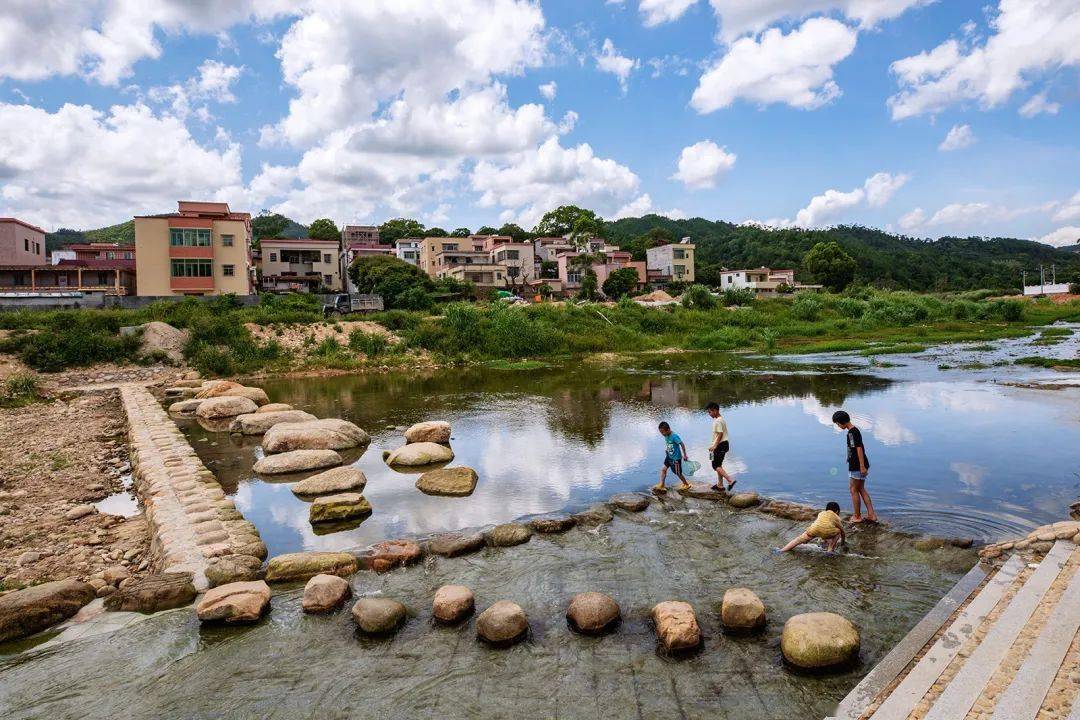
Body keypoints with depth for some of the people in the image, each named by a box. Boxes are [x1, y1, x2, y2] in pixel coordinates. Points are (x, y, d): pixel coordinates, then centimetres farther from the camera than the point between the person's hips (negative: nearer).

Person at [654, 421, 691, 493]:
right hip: (669, 456, 8)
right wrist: (666, 450, 6)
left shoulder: (674, 437, -25)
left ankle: (686, 484, 29)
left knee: (678, 473, 7)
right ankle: (661, 485, 1)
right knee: (663, 469, -2)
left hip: (676, 458, -8)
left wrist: (684, 455, -16)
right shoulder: (666, 436, -1)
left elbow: (682, 445, -20)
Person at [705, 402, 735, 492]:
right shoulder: (720, 419, 12)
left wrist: (714, 446, -21)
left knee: (716, 465, -5)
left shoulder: (718, 421, -19)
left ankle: (730, 480, -10)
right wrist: (714, 445, 22)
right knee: (718, 465, 16)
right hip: (723, 444, 10)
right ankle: (719, 485, 22)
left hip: (721, 445, -10)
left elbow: (720, 435, -22)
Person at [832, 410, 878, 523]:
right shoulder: (854, 431, 12)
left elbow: (859, 449, -23)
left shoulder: (852, 433, -19)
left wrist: (862, 466, -24)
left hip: (857, 467, -10)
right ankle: (872, 515, 17)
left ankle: (857, 516, 12)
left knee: (854, 490, 2)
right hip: (859, 466, 10)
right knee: (861, 489, 16)